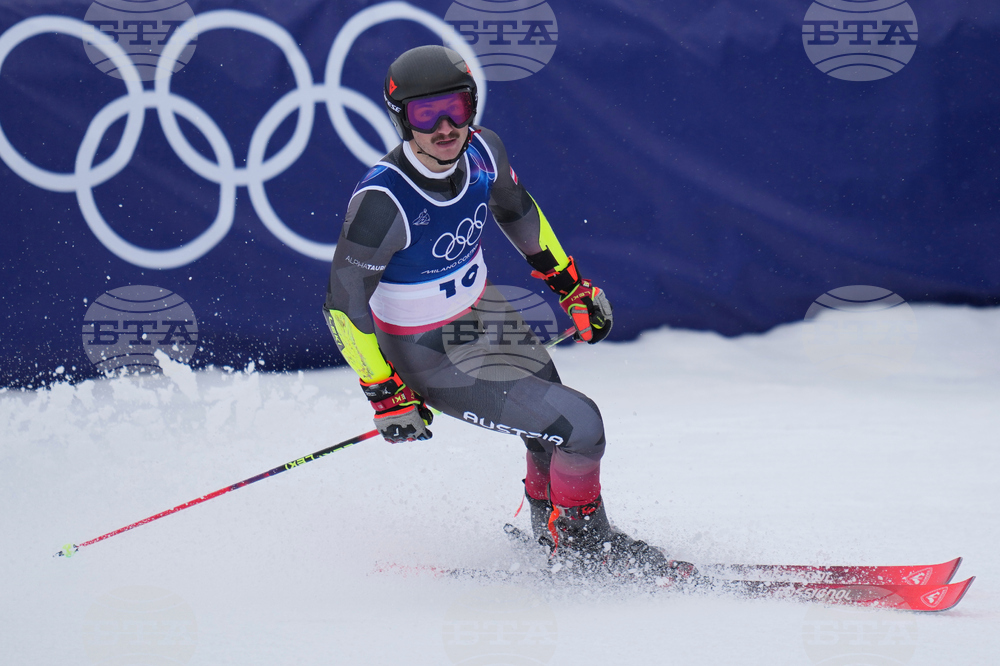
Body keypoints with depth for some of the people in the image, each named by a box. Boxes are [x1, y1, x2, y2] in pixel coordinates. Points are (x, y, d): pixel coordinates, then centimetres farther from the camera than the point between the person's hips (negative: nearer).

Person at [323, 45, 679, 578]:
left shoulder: (481, 151, -14)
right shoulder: (382, 201, -33)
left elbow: (516, 212, 9)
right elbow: (344, 304, -23)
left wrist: (572, 285, 15)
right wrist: (385, 395, -20)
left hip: (481, 312, 7)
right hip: (431, 356, -7)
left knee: (554, 431, 21)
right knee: (579, 427, -11)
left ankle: (549, 526, 51)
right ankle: (580, 543, 15)